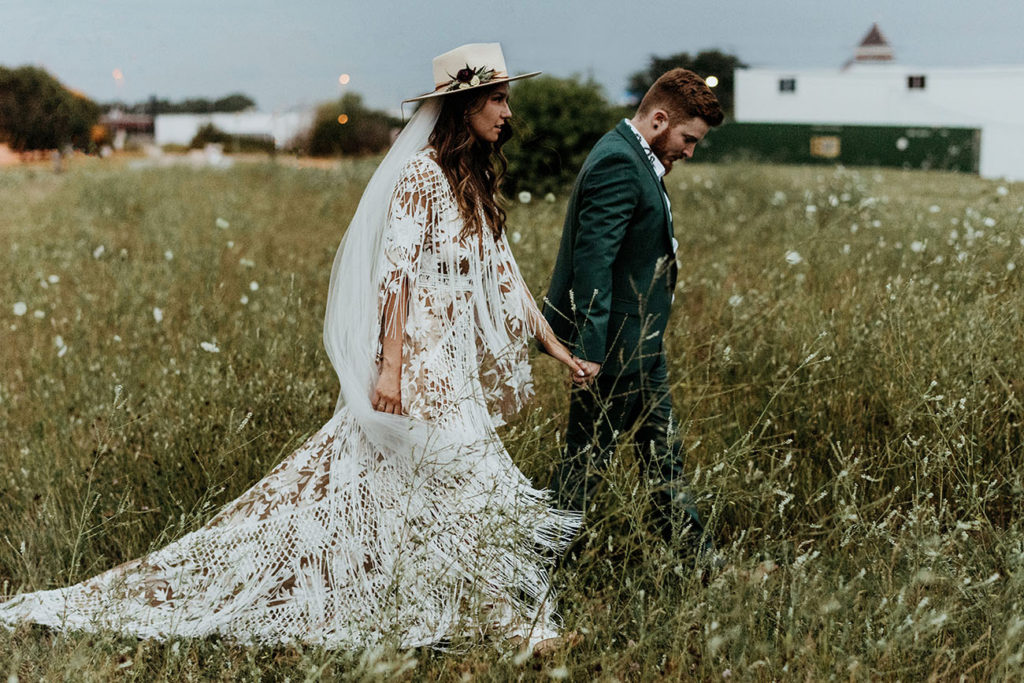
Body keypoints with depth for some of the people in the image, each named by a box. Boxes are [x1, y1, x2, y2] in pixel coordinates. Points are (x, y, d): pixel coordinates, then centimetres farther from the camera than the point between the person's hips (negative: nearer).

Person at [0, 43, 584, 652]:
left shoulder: (474, 181, 15)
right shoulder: (422, 173, -11)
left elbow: (502, 270, 18)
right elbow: (397, 271, -17)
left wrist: (552, 341, 17)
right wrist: (389, 366, -21)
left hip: (455, 366, 8)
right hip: (420, 359, -8)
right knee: (471, 479, -4)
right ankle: (511, 623, 8)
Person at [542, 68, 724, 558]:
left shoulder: (635, 159, 13)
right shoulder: (618, 164, -20)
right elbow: (591, 262, -27)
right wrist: (590, 351, -28)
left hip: (640, 345, 11)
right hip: (613, 350, -11)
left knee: (662, 454, 18)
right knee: (586, 461, 1)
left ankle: (698, 559, 30)